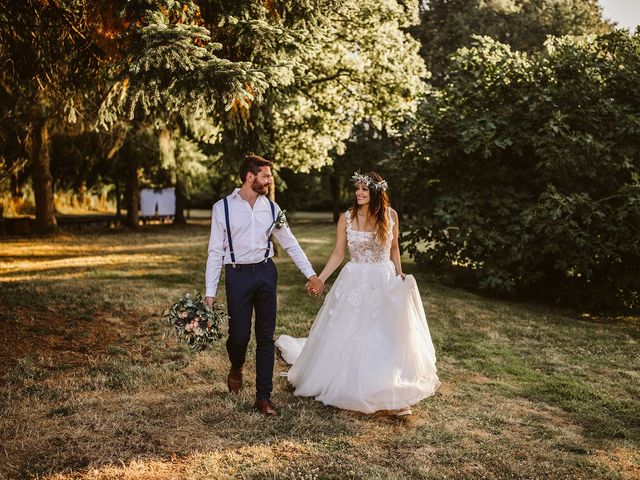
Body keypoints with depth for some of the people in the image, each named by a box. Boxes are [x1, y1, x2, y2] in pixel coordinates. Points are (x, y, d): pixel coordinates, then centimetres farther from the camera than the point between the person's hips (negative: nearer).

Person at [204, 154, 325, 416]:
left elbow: (290, 244, 12)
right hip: (237, 275, -3)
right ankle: (236, 368, 35)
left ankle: (263, 397, 17)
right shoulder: (222, 208, -4)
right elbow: (215, 251, -4)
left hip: (266, 273, 3)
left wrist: (311, 274, 8)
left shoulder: (271, 208, 5)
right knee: (239, 335, -2)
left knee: (266, 337, 5)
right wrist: (209, 293, -7)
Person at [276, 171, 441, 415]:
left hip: (385, 284, 1)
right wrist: (319, 279, -9)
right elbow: (338, 254, -1)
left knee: (389, 338, 0)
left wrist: (400, 276, 8)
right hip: (355, 283, 0)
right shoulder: (347, 218, -5)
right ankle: (350, 388, 26)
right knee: (349, 337, 6)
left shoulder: (390, 215, -1)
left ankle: (394, 396, 7)